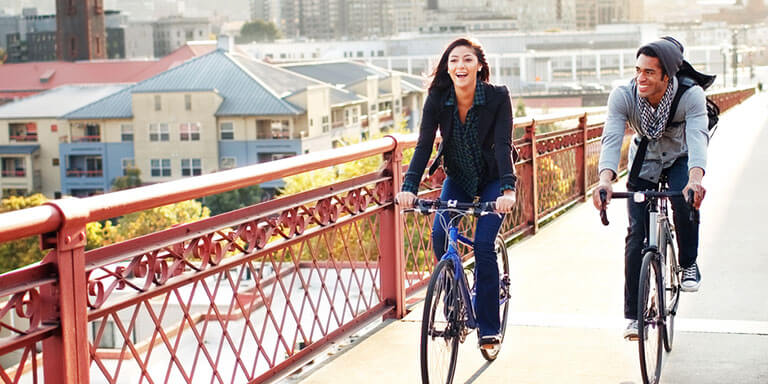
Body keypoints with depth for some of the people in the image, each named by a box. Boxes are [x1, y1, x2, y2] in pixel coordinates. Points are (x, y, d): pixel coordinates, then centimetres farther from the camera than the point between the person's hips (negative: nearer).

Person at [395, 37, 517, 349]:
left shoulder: (497, 97, -23)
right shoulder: (437, 99, -16)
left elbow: (503, 145, -30)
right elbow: (424, 145, -22)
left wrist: (508, 189, -44)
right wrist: (409, 187, -36)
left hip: (491, 180, -3)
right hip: (457, 179, 3)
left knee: (483, 245, -17)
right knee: (439, 236, -19)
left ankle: (489, 328, -4)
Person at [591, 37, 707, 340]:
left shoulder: (691, 96, -31)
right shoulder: (623, 96, -28)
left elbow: (698, 137, -44)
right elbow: (611, 139, -39)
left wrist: (695, 178, -64)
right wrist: (606, 179, -59)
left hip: (680, 159, -1)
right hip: (644, 162, 1)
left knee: (686, 200, -33)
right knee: (637, 234, -9)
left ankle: (689, 264, -5)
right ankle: (633, 315, 1)